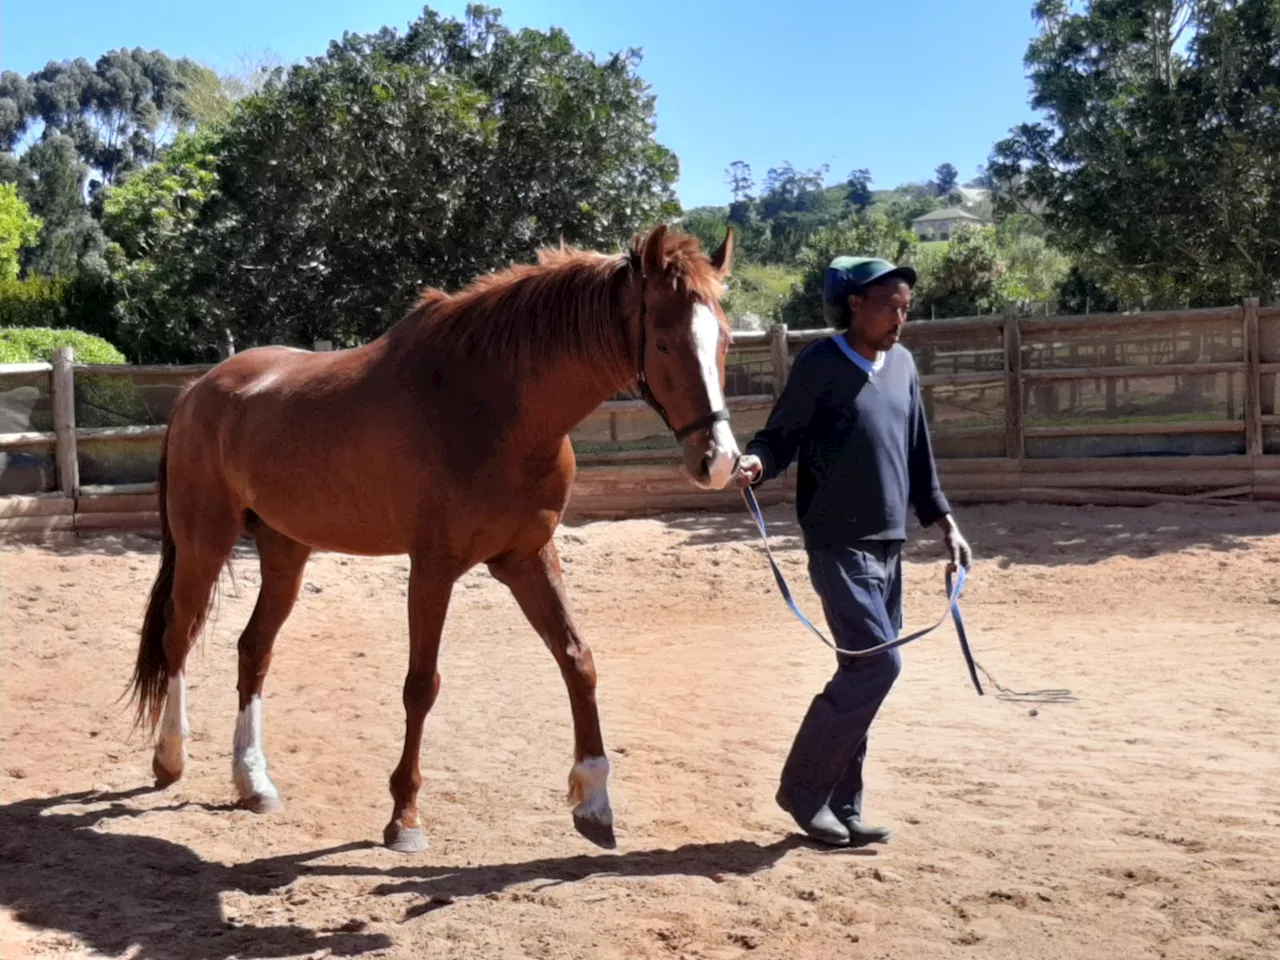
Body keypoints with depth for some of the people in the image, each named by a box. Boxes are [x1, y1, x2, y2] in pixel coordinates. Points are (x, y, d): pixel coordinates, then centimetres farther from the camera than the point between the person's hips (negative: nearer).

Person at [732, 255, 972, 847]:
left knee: (865, 671, 8)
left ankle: (842, 807, 19)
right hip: (840, 546, -7)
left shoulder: (902, 364, 11)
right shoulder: (820, 364, -9)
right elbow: (781, 436, -9)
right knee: (877, 663, -13)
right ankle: (802, 788, 3)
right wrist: (757, 462, -31)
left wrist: (944, 522, 16)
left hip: (888, 545, 7)